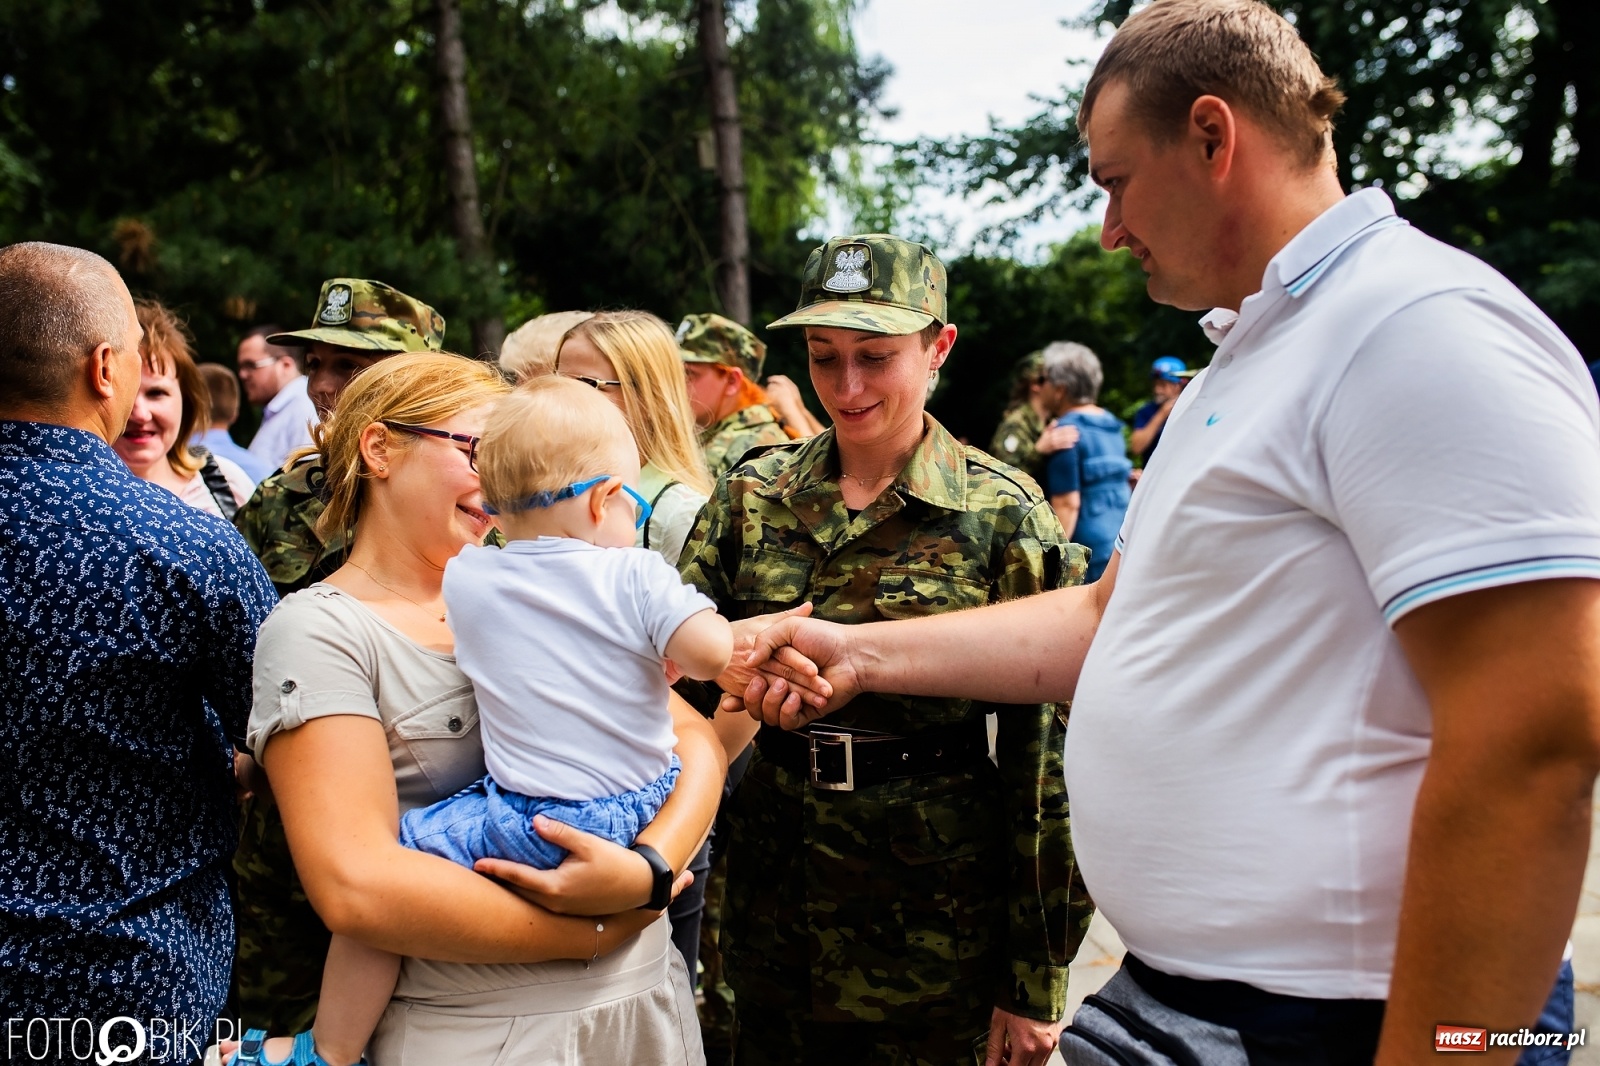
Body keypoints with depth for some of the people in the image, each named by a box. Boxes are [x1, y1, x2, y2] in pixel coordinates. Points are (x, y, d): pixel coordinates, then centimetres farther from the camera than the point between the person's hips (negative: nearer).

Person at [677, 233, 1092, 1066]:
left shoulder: (1002, 512, -9)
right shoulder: (753, 496, 1)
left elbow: (1045, 744, -8)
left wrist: (1035, 980, -8)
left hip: (934, 915, -3)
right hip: (773, 896, 3)